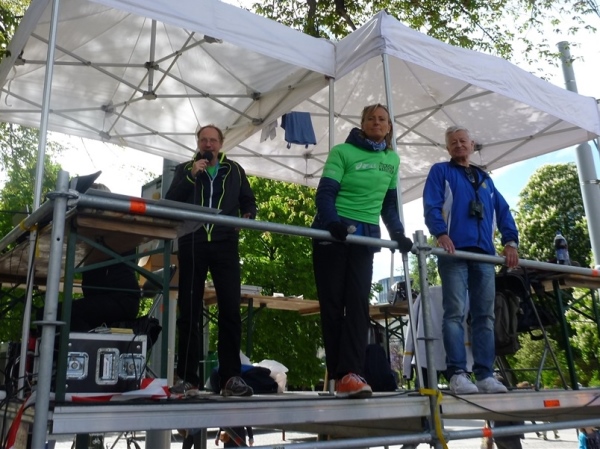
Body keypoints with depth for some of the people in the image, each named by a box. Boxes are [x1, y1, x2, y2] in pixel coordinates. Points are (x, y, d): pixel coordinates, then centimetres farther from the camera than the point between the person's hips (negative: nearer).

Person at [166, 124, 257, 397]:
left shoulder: (235, 171, 16)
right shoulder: (184, 169, 15)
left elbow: (248, 201, 16)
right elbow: (170, 203, 3)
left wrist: (248, 216, -6)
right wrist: (191, 175, -7)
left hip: (225, 244, 0)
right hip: (192, 244, 0)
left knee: (230, 309, -6)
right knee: (189, 311, 1)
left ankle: (231, 377, -2)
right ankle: (187, 378, 6)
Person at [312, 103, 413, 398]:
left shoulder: (392, 159, 14)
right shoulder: (342, 152, -3)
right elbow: (325, 192, -10)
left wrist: (398, 234, 6)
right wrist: (332, 222, -28)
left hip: (366, 237, 4)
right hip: (333, 234, -4)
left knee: (358, 304, -6)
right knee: (333, 304, -3)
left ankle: (351, 373, -8)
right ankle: (340, 375, 1)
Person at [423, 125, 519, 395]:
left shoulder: (485, 179, 27)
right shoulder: (440, 172, 13)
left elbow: (503, 210, 20)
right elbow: (431, 206, -2)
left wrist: (510, 241, 4)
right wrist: (441, 233, -20)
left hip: (484, 253, 5)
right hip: (454, 251, -5)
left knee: (485, 316, 1)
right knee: (455, 312, -11)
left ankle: (485, 375, 3)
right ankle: (457, 374, -13)